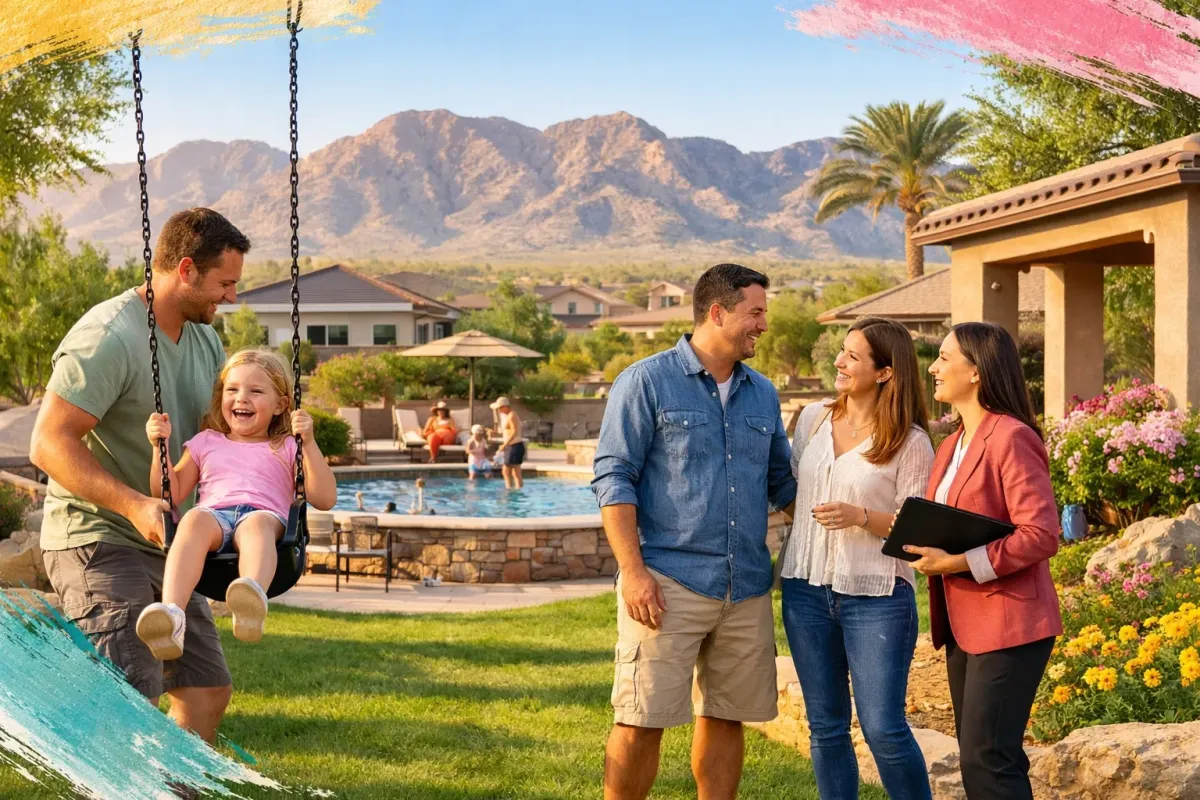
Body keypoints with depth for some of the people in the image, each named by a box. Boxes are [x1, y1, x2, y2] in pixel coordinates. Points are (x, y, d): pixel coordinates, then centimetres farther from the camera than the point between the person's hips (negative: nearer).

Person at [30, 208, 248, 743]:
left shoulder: (205, 342, 9)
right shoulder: (107, 337, -18)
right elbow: (49, 444, -24)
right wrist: (133, 504, -32)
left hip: (160, 546, 9)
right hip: (96, 542, -9)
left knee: (208, 690, 12)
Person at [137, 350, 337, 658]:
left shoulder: (286, 449, 25)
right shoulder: (205, 443, 32)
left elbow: (324, 500, 11)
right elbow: (170, 494, 25)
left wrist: (309, 444, 2)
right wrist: (160, 446, 14)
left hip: (266, 517, -1)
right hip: (214, 515, 1)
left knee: (256, 523, -39)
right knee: (194, 519, -36)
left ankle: (253, 599, -71)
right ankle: (171, 615, -57)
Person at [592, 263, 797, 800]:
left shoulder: (762, 394, 14)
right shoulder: (647, 382, -3)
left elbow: (782, 483, 21)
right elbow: (613, 479, -7)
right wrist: (633, 571, -15)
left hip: (746, 588, 6)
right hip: (668, 583, -5)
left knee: (726, 717, 11)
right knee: (641, 722, -5)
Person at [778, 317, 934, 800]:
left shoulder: (910, 442, -7)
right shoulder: (813, 419, 7)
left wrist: (861, 516, -21)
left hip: (876, 596, -5)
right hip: (807, 590, 5)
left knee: (884, 729, -6)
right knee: (826, 727, 11)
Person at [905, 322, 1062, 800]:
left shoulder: (1011, 439, -14)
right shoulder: (953, 444, 15)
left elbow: (1041, 535, -21)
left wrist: (959, 563, -22)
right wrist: (923, 545, 3)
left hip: (1006, 623, -9)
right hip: (963, 623, 10)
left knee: (986, 760, -10)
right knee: (979, 756, 13)